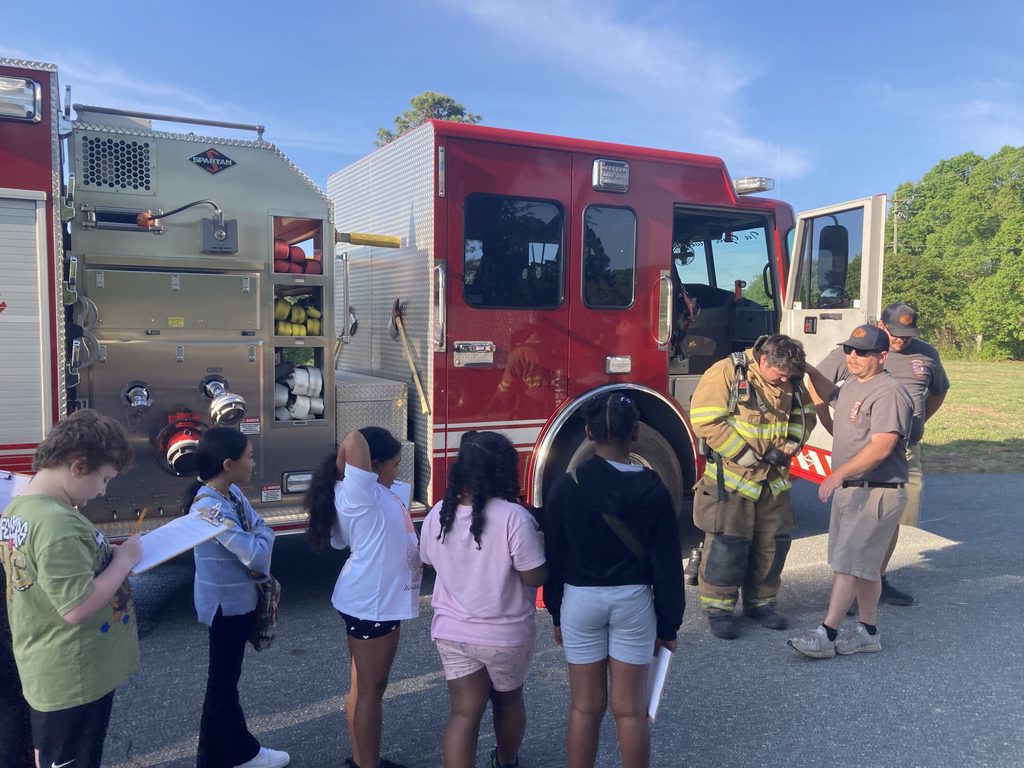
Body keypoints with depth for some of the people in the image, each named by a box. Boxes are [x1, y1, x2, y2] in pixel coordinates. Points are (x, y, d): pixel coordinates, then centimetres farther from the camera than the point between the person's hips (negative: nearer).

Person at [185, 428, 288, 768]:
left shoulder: (233, 492, 0)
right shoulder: (210, 507, -29)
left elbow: (259, 530, 3)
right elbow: (256, 553, -29)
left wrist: (259, 568, -15)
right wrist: (262, 533, -8)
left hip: (240, 601, 9)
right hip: (225, 605, -9)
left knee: (229, 678, 22)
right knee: (221, 684, 6)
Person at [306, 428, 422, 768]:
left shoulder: (375, 494, 10)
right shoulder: (359, 492, -19)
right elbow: (354, 440, -34)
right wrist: (341, 469, -17)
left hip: (376, 599, 10)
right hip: (372, 603, -10)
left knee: (364, 685, 18)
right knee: (371, 688, 2)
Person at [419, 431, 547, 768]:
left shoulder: (439, 514, -7)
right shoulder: (513, 517, -24)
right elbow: (535, 577, -19)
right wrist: (537, 545, -3)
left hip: (452, 630, 3)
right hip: (505, 634, -2)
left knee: (464, 711, 9)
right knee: (508, 700, 23)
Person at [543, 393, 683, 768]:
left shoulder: (567, 486, -10)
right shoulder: (653, 489, -9)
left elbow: (554, 557, -3)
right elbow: (667, 566, -5)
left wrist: (557, 614, 9)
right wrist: (667, 626, 5)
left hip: (580, 600, 0)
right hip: (634, 601, 0)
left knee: (585, 707, 12)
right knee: (630, 709, 12)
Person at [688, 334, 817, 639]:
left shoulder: (791, 382, 5)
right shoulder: (726, 373, -15)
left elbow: (805, 415, 17)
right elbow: (706, 420, -21)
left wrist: (790, 445, -3)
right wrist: (745, 456, -20)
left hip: (774, 480, 6)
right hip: (731, 478, -6)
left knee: (773, 543, 12)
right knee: (726, 545, -2)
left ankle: (761, 602, 28)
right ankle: (718, 608, 11)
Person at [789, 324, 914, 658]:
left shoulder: (888, 393, -19)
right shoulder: (852, 385, 12)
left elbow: (881, 448, -28)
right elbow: (832, 396, 37)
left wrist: (838, 474, -33)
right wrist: (809, 370, 23)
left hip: (876, 493, -10)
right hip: (848, 489, 10)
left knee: (848, 564, -8)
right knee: (864, 565, 15)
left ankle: (826, 635, -4)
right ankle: (868, 632, 26)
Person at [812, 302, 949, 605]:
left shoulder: (927, 354, 9)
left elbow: (939, 390, 27)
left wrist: (916, 423, 18)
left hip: (906, 452, 5)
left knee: (893, 519, 12)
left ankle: (879, 581, 28)